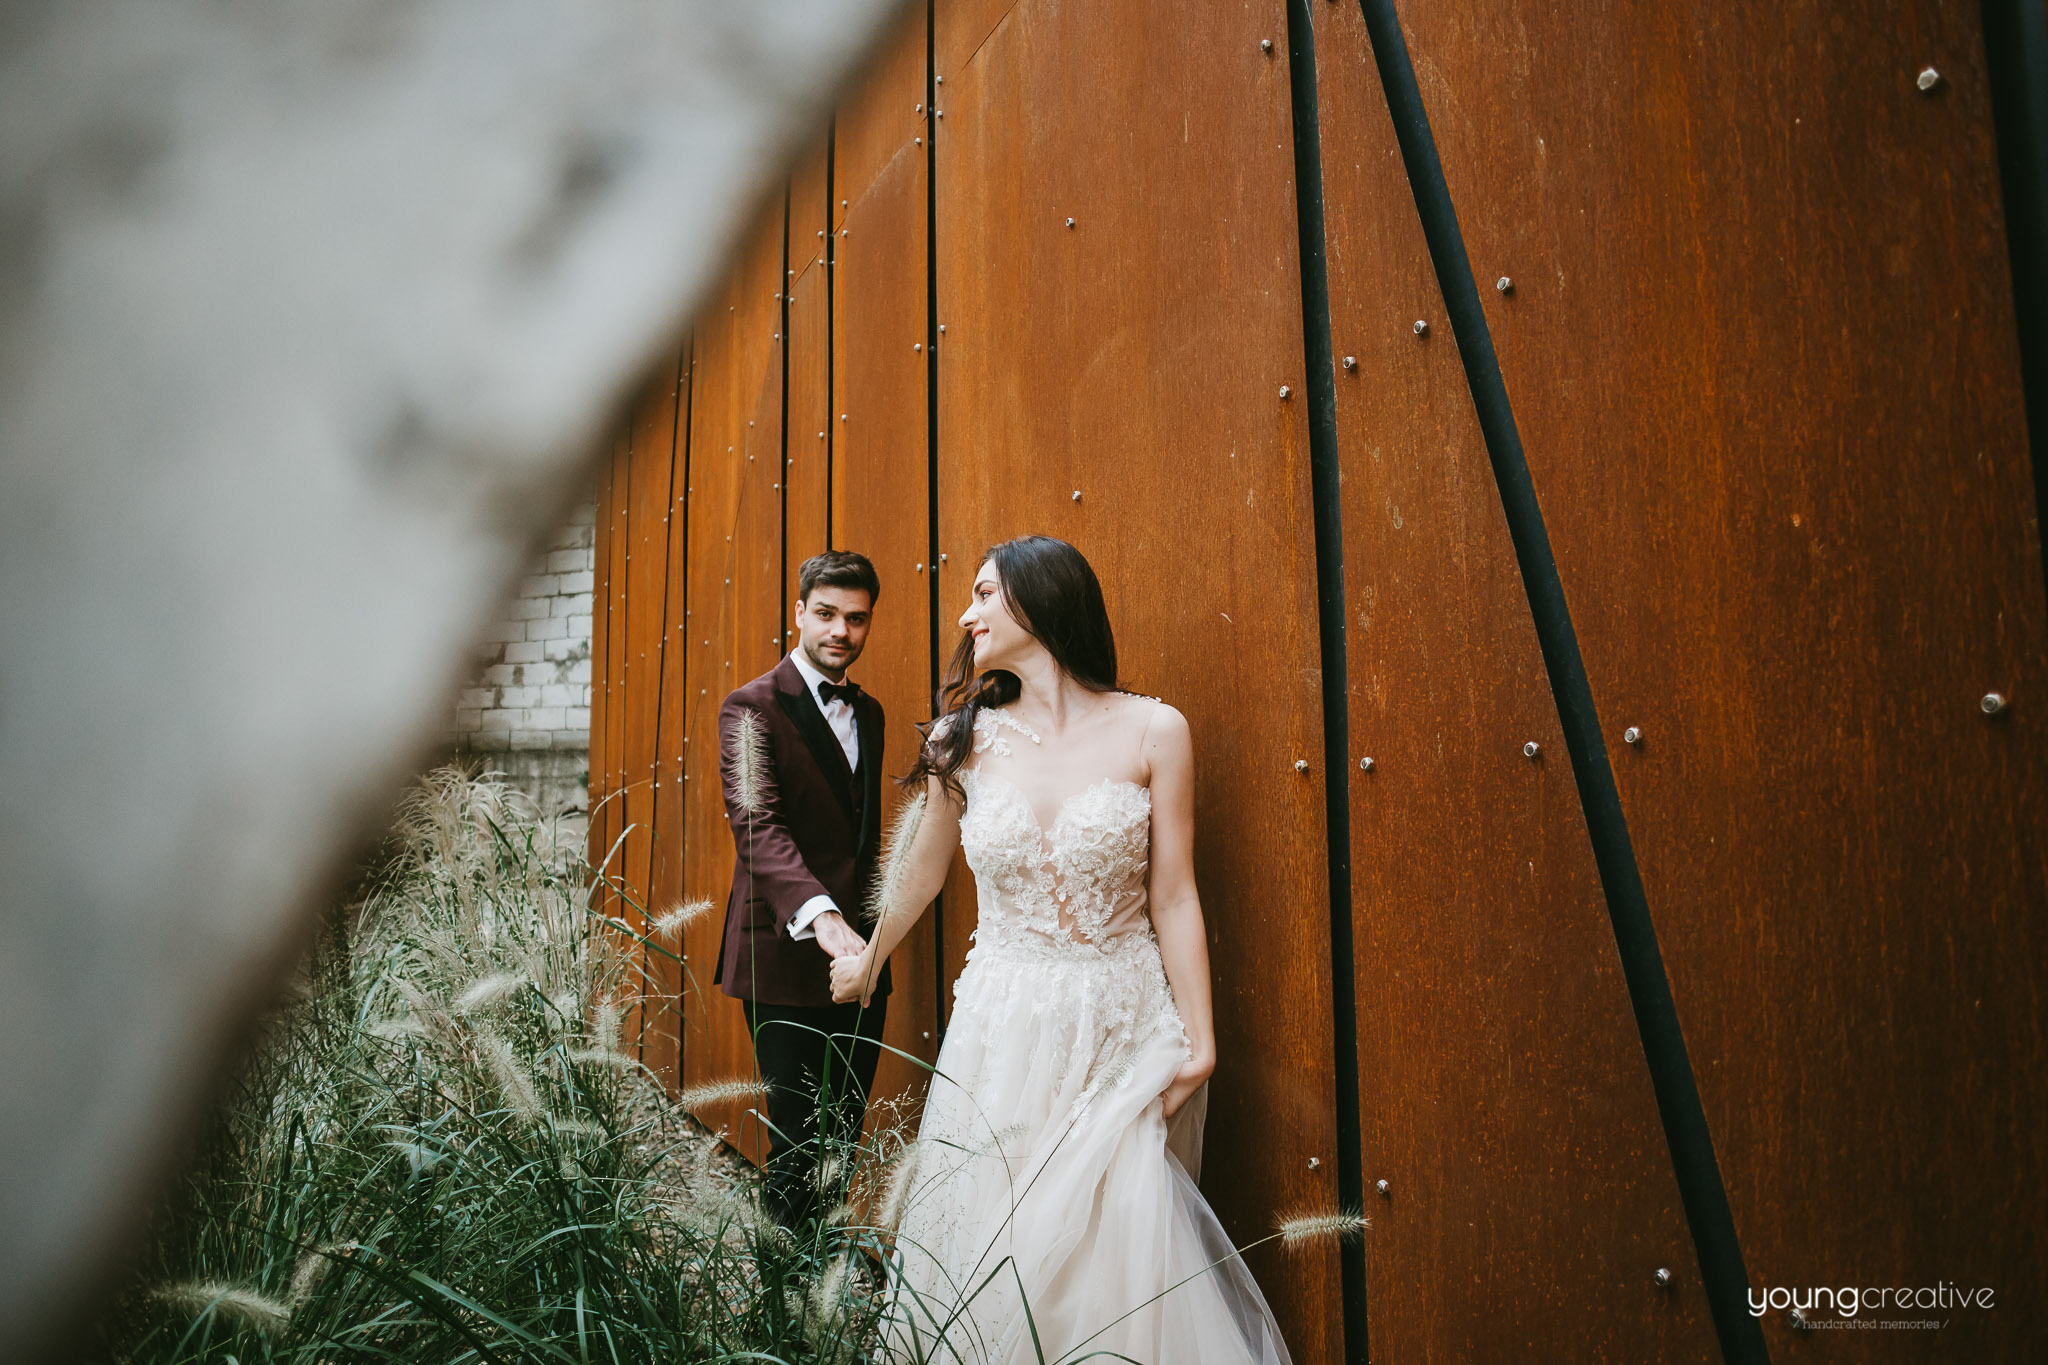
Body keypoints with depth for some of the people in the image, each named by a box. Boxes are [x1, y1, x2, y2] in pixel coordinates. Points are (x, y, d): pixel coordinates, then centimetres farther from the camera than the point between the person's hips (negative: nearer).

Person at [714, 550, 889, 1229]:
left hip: (858, 951, 6)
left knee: (848, 1126, 13)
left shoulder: (869, 712, 13)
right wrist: (820, 913, -39)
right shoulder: (752, 706, -9)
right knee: (795, 1136, 4)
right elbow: (758, 823, -24)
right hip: (785, 952, -6)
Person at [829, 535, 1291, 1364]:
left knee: (1116, 1251, 1)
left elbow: (1173, 899, -4)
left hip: (1122, 1028, -2)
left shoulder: (1153, 731, -6)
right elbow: (920, 872, 16)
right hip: (1005, 1026, 2)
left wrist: (1198, 1043, -5)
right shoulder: (966, 739, 1)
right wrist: (869, 963, 29)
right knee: (991, 1244, 8)